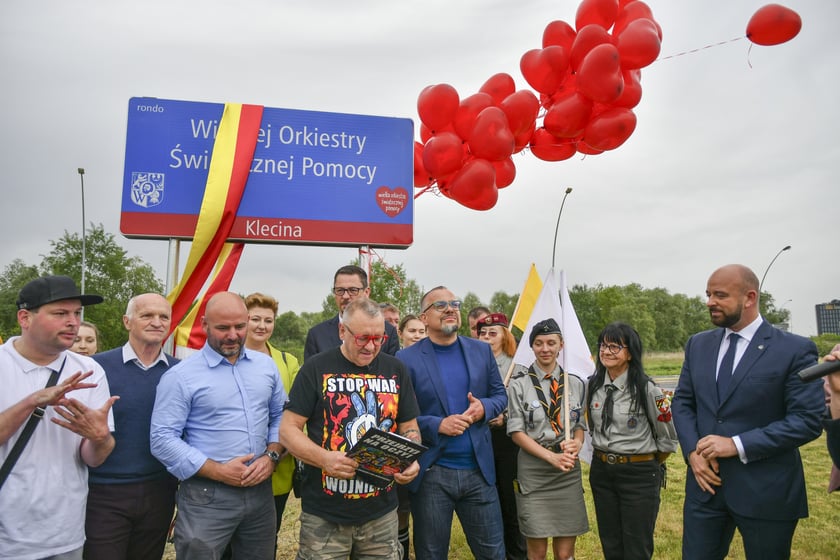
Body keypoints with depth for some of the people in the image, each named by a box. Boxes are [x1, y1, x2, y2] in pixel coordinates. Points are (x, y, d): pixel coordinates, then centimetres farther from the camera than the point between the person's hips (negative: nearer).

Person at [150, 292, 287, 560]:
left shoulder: (266, 365, 6)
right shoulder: (180, 376, -8)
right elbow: (163, 440, -12)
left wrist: (272, 456, -6)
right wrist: (218, 471, -16)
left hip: (260, 490, 5)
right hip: (207, 496, -4)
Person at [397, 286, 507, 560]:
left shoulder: (482, 351, 5)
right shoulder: (406, 359, -7)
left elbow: (500, 394, 11)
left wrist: (484, 407, -10)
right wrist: (438, 425, -20)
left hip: (479, 469, 3)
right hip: (430, 473, -3)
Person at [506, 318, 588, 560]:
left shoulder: (575, 384, 6)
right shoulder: (519, 385, -4)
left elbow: (580, 425, 12)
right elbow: (517, 432, -5)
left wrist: (576, 445, -10)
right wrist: (552, 457, -15)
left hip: (569, 471, 3)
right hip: (533, 470, -2)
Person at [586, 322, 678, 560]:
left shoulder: (647, 389, -14)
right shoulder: (593, 386, 3)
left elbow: (668, 438, -3)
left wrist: (649, 464, 8)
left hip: (639, 474, -5)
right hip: (601, 471, 5)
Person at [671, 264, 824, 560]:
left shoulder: (795, 350, -8)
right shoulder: (698, 344, 7)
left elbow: (808, 420, -13)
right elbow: (682, 402, 10)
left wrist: (738, 445, -19)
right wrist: (692, 452, -6)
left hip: (766, 491, -4)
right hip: (705, 481, 4)